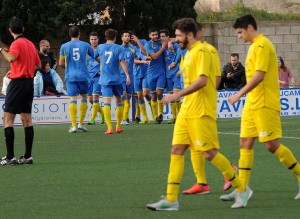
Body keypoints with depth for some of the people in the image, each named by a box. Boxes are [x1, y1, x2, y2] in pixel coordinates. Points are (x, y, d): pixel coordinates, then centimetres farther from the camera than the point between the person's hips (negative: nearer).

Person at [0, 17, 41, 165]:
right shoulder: (30, 44, 11)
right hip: (29, 83, 7)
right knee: (27, 120, 9)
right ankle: (27, 156, 8)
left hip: (18, 82, -7)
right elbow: (38, 65, 15)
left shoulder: (16, 44, -11)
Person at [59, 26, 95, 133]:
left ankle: (73, 125, -10)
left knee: (73, 99, -3)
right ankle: (81, 123, 12)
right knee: (84, 97, 15)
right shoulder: (85, 45, 2)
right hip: (83, 75, 0)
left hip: (70, 76, 0)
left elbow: (61, 63, 6)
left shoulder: (64, 46, 1)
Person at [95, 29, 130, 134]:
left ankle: (109, 128, -21)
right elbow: (122, 62, -11)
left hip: (105, 80, 0)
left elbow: (94, 57, 22)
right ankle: (118, 127, 22)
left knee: (107, 103, -8)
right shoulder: (118, 48, -3)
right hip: (116, 79, 0)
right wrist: (127, 75, -11)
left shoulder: (100, 47, 5)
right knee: (119, 101, 17)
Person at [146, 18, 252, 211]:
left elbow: (202, 80, -24)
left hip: (201, 112, -9)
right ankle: (171, 199, 2)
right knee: (177, 150, 2)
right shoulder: (189, 53, 17)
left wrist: (178, 95, -26)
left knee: (210, 153, -7)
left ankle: (242, 190, 6)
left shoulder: (201, 51, -13)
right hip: (186, 112, 10)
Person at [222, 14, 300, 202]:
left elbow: (259, 75, -21)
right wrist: (244, 96, 19)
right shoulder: (254, 46, 17)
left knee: (272, 145, -9)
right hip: (252, 105, 10)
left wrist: (239, 94, -20)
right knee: (245, 143, 5)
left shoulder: (262, 45, -13)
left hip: (264, 104, -10)